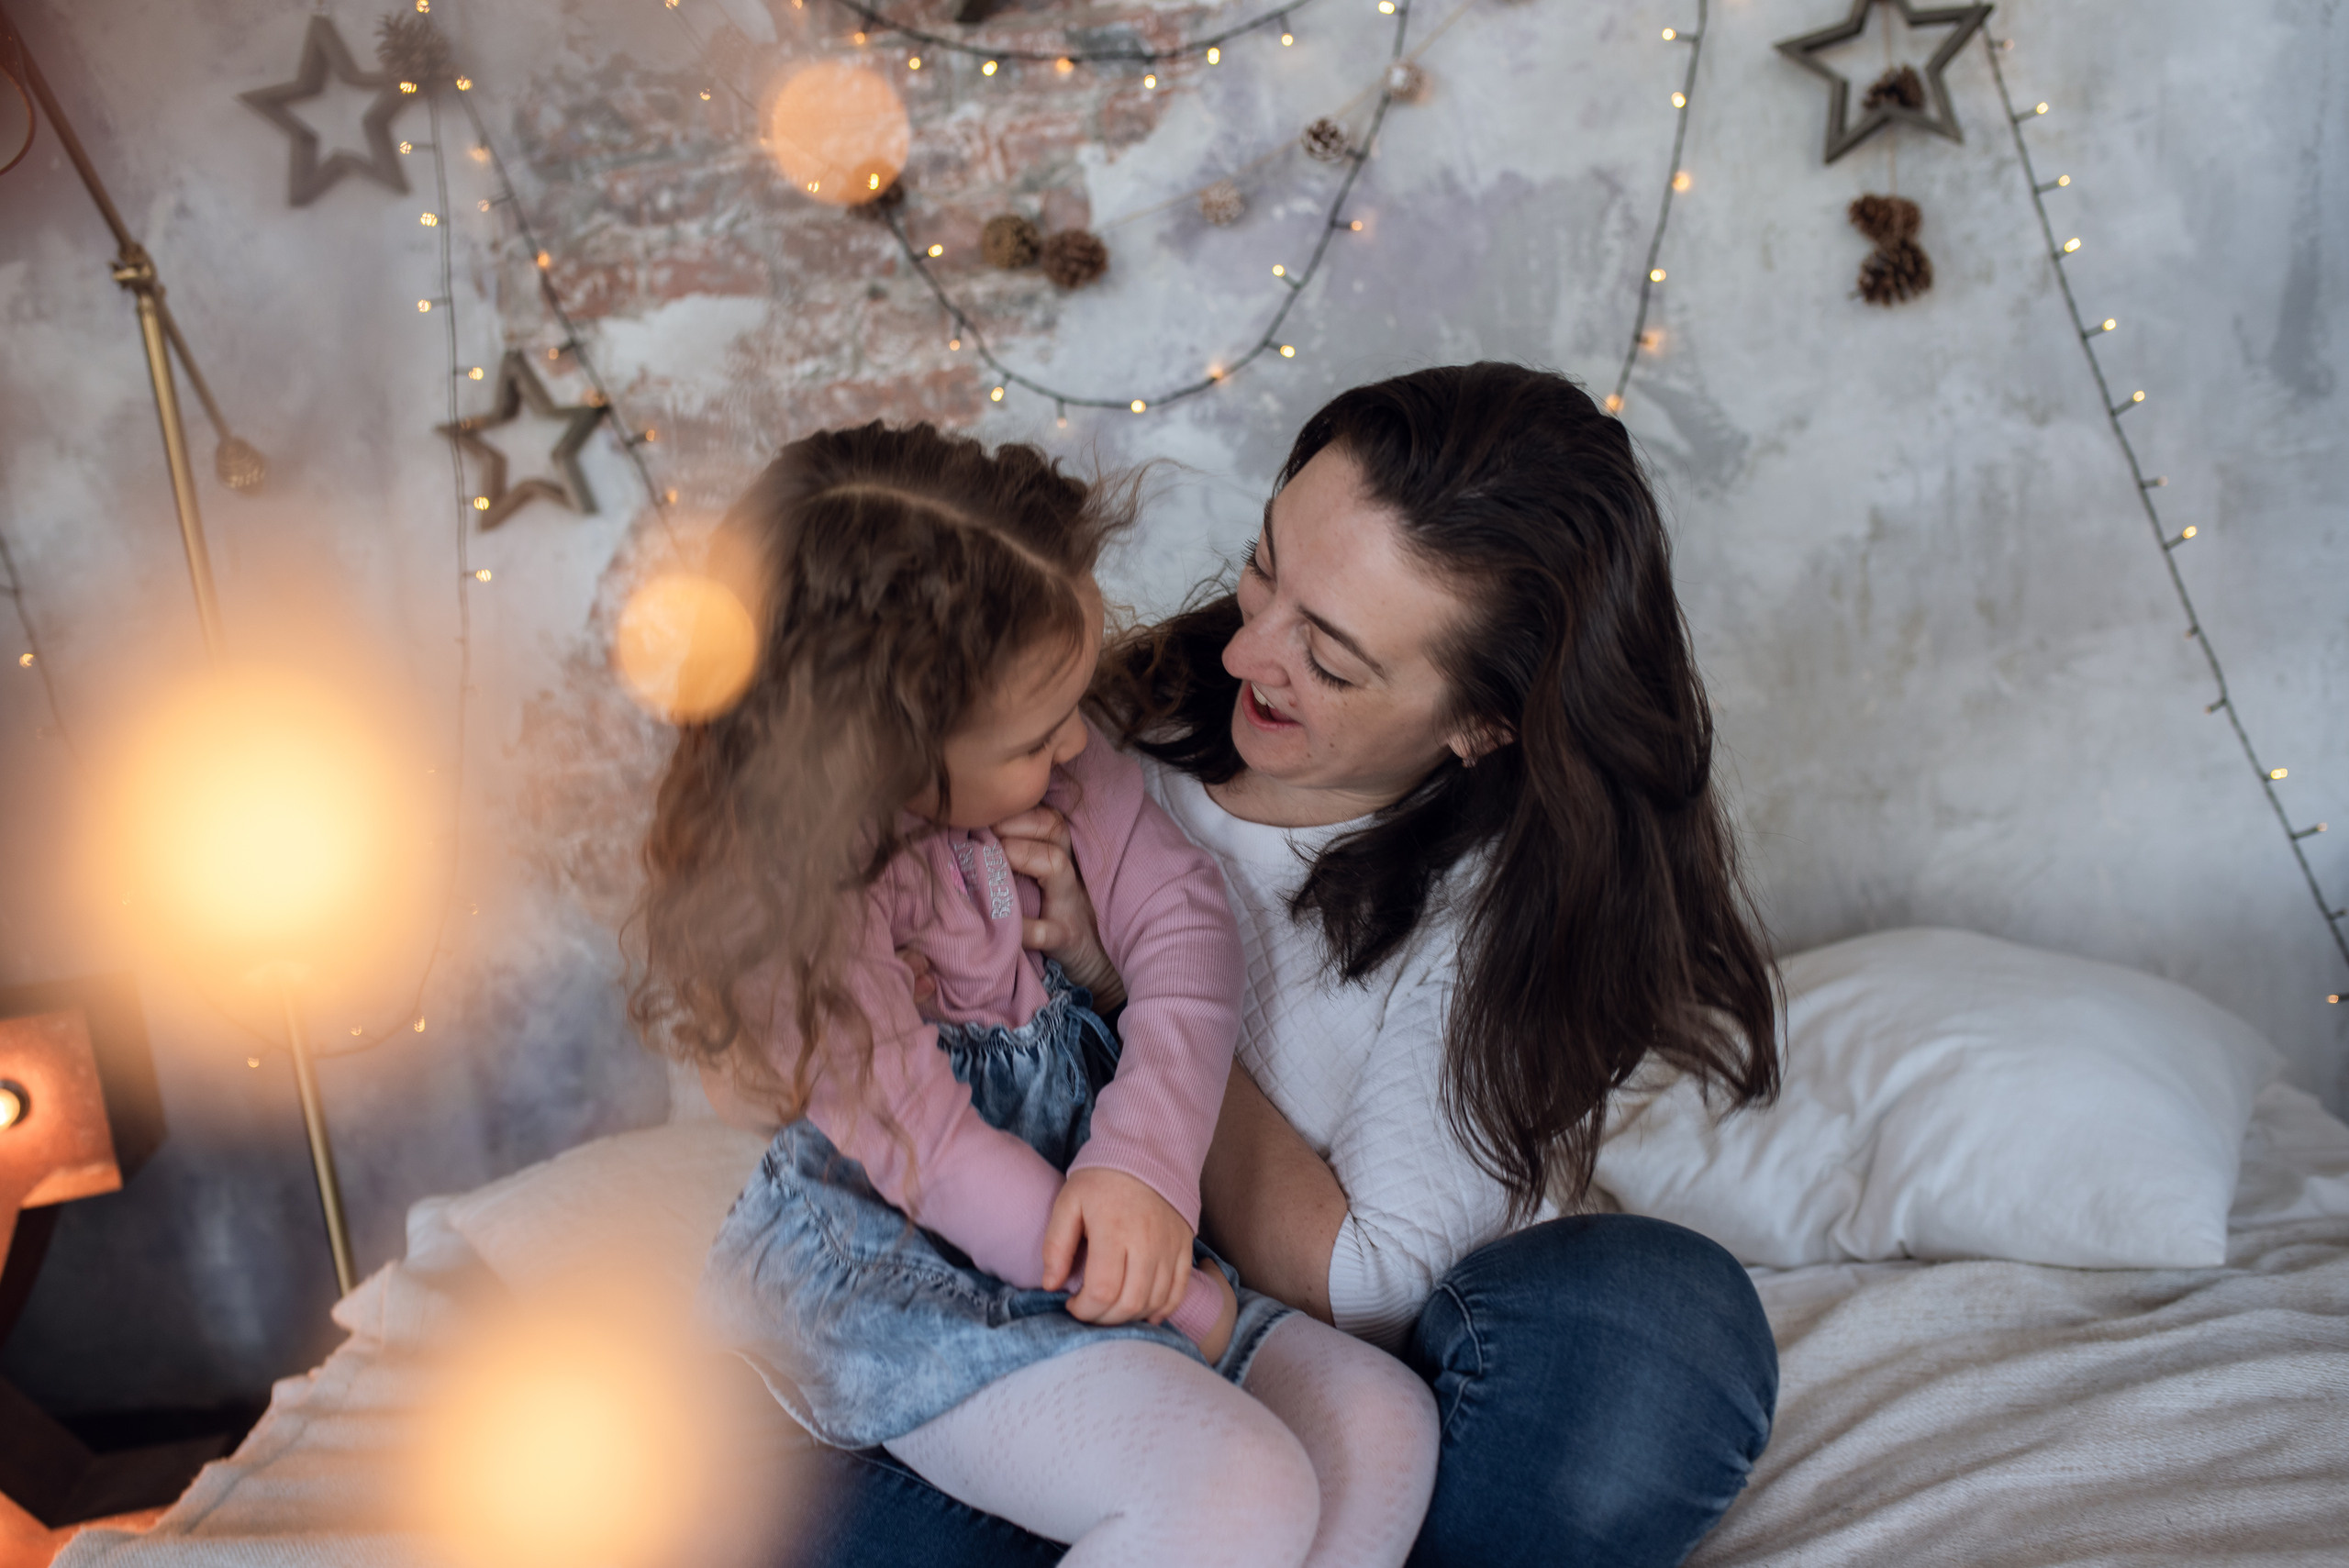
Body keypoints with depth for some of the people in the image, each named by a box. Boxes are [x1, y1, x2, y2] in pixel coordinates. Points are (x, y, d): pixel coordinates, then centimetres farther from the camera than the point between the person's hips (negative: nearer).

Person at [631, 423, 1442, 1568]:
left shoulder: (1048, 766, -3)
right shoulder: (798, 898, -22)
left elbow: (1181, 919, -7)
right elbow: (934, 1155, -19)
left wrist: (1145, 1161, -23)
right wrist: (1184, 1305, -15)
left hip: (1091, 1216, 8)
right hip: (904, 1278, -7)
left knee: (1387, 1425, -5)